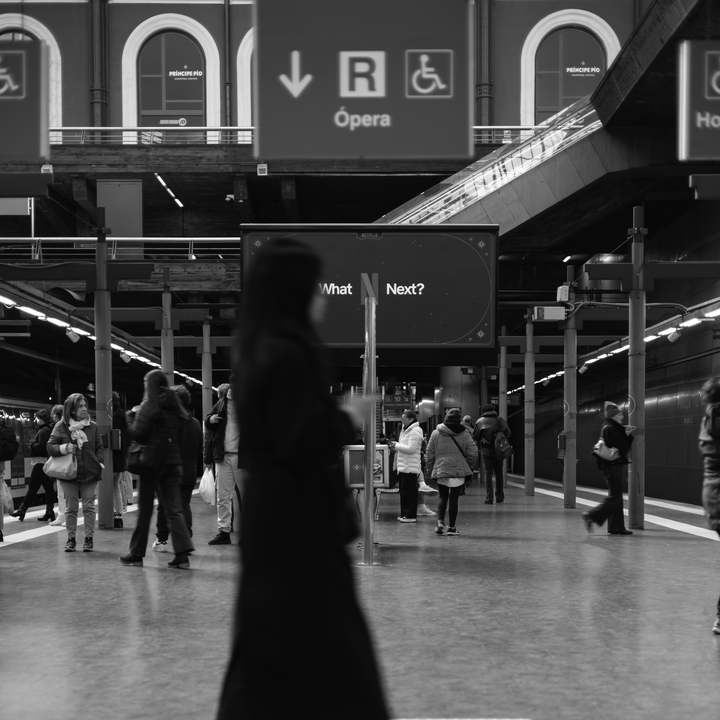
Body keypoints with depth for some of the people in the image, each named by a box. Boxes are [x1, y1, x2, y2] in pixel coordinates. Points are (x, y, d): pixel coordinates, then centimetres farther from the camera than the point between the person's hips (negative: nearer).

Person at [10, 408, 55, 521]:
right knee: (48, 487, 7)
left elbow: (41, 446, -23)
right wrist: (34, 444, 7)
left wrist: (32, 443, -7)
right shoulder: (48, 429, 17)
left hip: (41, 463, -10)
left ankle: (22, 510, 0)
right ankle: (49, 512, 7)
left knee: (33, 487, -5)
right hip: (47, 462, 10)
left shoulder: (43, 431, -14)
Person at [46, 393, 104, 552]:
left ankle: (89, 539, 8)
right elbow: (50, 447, -1)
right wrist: (64, 448, -18)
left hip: (90, 473, 1)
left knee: (89, 506, 2)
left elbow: (100, 448, 9)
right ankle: (71, 539, 13)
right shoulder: (61, 426, -1)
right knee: (70, 507, 4)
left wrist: (99, 462, -6)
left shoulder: (92, 426, 4)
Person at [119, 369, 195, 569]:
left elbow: (137, 434, -11)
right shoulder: (175, 408, 10)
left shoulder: (149, 406, -8)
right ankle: (183, 554, -9)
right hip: (173, 461, 5)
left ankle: (137, 554, 12)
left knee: (145, 509, 4)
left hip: (151, 460, -5)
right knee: (173, 509, 2)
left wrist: (132, 421, 6)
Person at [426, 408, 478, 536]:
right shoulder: (464, 434, -2)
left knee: (443, 497, 12)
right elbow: (473, 452, -4)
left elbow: (430, 453, 3)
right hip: (459, 471, -1)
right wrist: (467, 466, 12)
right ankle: (452, 527, 7)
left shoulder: (436, 433, 1)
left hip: (440, 470, 1)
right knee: (454, 498, 5)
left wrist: (430, 470, 13)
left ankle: (440, 521, -8)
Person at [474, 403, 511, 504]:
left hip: (486, 450, -2)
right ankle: (499, 497, 18)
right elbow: (507, 433, -3)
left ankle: (489, 498, -4)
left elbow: (474, 436, 2)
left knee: (488, 474, 1)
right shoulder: (501, 420, 5)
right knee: (499, 474, 14)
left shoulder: (480, 421, 0)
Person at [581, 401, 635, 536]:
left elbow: (624, 446, 19)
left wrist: (627, 434, 5)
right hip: (612, 466, -10)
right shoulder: (610, 429, -13)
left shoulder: (614, 428, 17)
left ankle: (616, 527, 12)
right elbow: (623, 448, -15)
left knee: (616, 497, 10)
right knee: (615, 497, -10)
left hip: (613, 466, 10)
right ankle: (591, 516, -9)